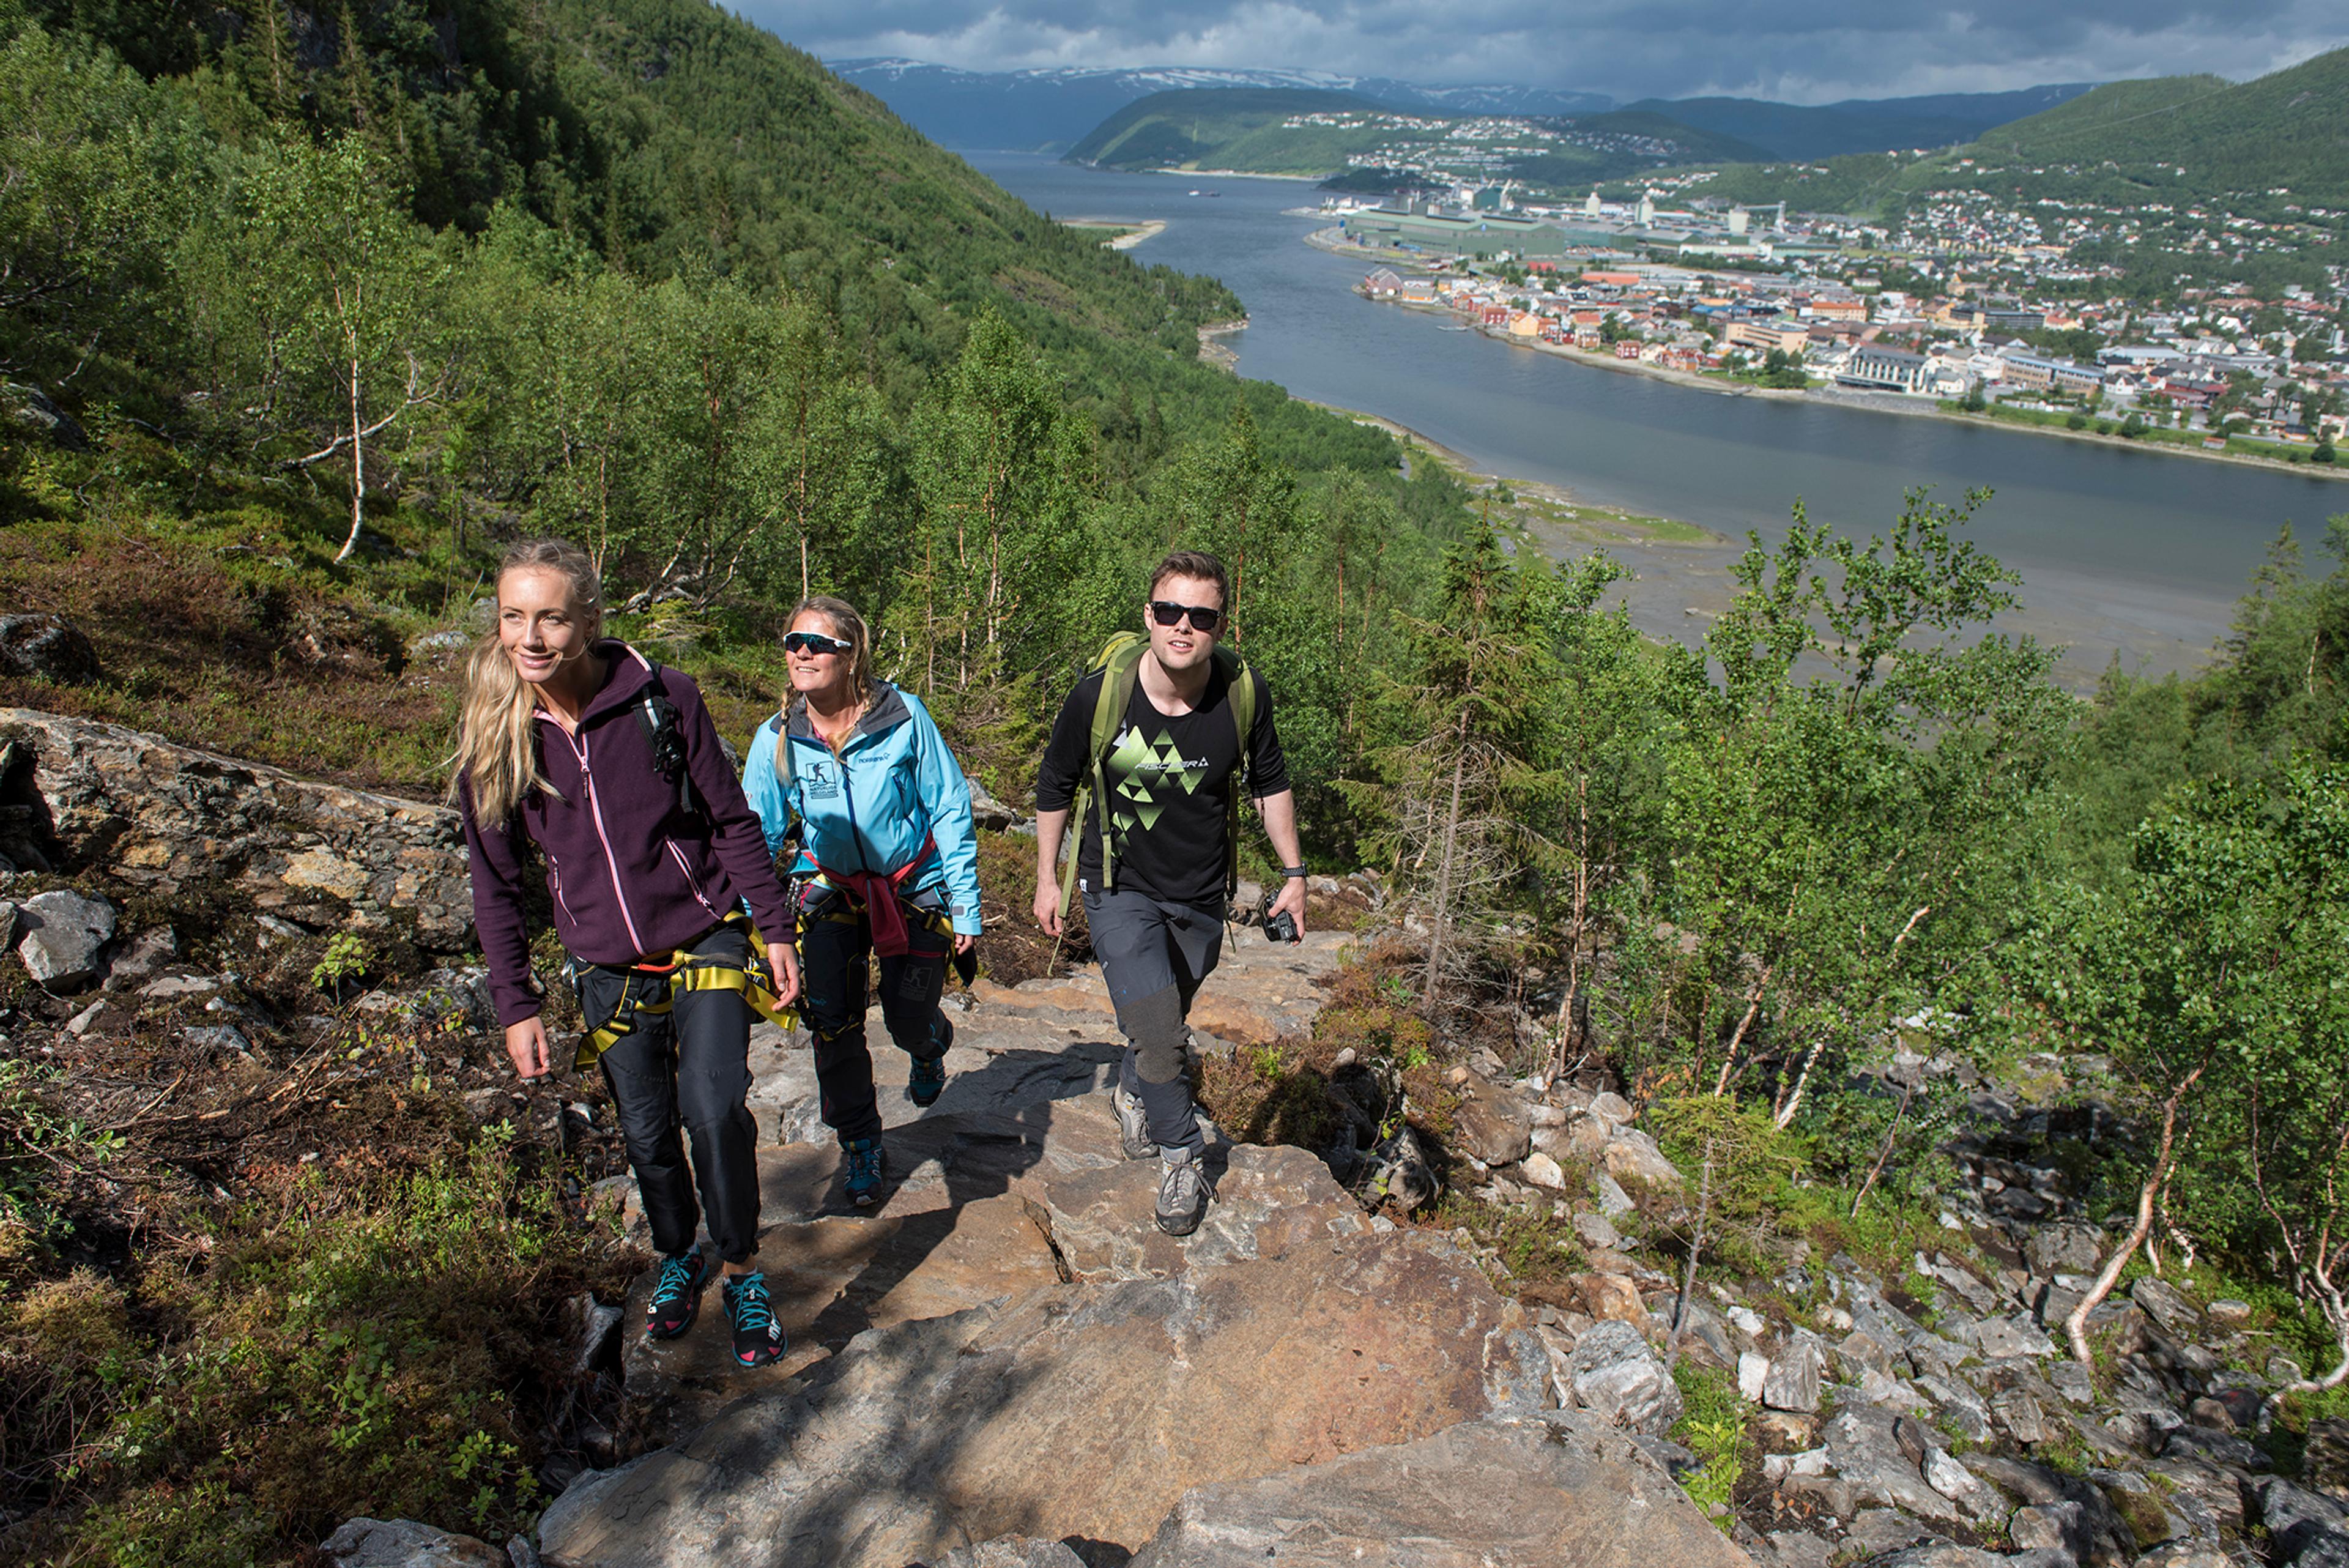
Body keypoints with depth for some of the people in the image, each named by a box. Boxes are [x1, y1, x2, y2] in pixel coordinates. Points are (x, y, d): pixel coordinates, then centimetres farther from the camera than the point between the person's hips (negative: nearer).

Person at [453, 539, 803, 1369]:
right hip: (609, 966, 3)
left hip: (705, 937, -2)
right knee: (646, 1132, 10)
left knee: (712, 1106, -19)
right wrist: (516, 1005, 0)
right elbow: (495, 886, 2)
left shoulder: (662, 699, -14)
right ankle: (679, 1260, 39)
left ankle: (742, 1272, 4)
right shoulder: (492, 736, -7)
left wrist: (775, 929, -5)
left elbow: (732, 822, -4)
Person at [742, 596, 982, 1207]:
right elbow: (758, 835, -4)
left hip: (915, 886, -2)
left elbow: (950, 810, -11)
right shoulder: (777, 738, -13)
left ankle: (930, 1045, 45)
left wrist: (965, 902, -11)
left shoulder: (903, 717, -20)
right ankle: (859, 1145, 18)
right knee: (830, 1020, -6)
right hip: (832, 887, 2)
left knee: (909, 1020, 4)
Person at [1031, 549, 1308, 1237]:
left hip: (1202, 897, 3)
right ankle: (1182, 1160, 13)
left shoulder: (1244, 692, -16)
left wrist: (1294, 873, 4)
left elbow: (1271, 783, 3)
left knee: (1165, 1021, 20)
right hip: (1120, 891, -3)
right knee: (1160, 1035, -13)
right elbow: (1055, 785, -3)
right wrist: (1047, 878, 3)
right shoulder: (1100, 694, -21)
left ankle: (1131, 1092, 53)